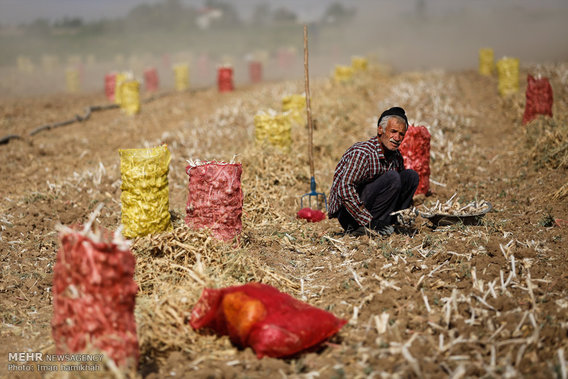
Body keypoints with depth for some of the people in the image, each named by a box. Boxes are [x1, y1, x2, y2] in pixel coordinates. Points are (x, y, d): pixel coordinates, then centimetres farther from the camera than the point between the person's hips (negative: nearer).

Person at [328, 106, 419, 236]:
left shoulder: (397, 156, 4)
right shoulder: (362, 153, -22)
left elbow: (401, 185, 20)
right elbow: (345, 189, -30)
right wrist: (369, 221, -30)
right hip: (347, 213, -8)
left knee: (410, 176, 0)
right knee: (391, 178, -24)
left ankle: (383, 224, -4)